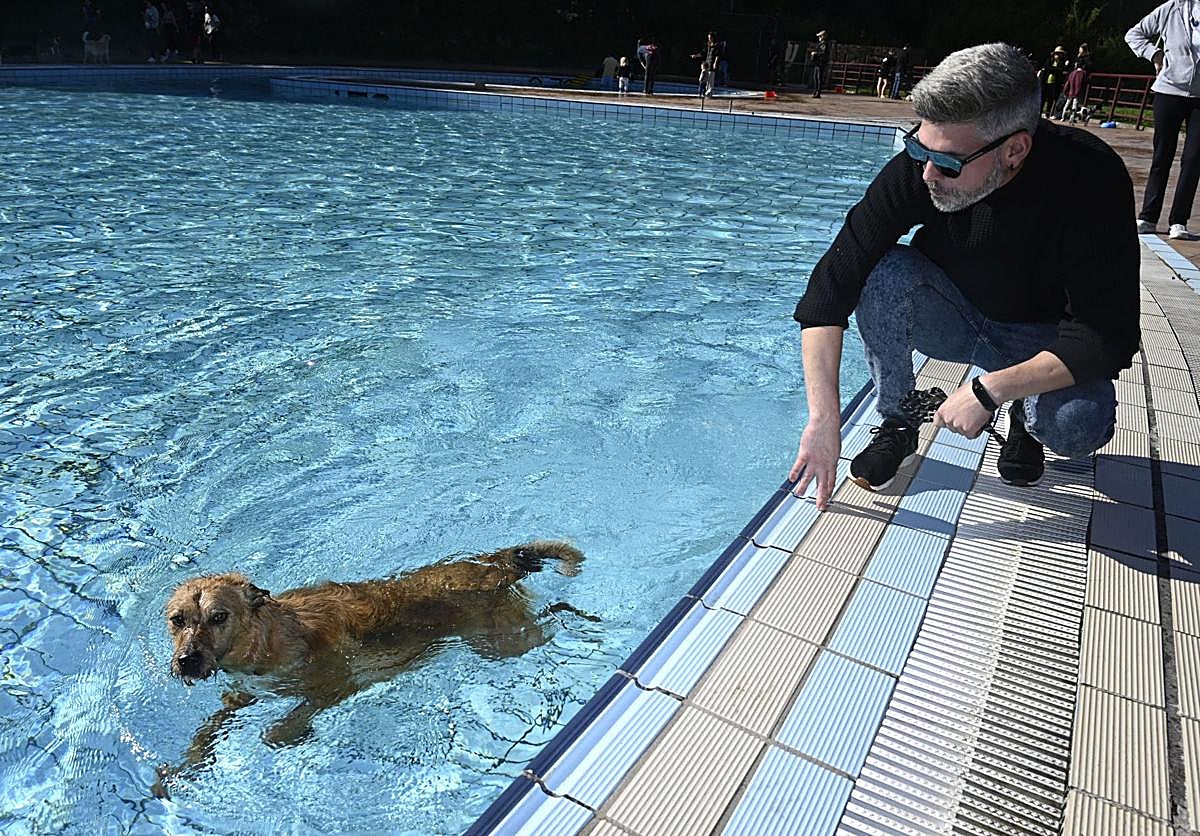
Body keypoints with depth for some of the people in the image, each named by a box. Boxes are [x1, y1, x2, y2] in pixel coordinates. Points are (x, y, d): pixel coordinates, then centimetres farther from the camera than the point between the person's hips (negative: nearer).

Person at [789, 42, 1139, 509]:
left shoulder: (1090, 179, -28)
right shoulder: (919, 167, -25)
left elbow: (1106, 338, -26)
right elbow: (831, 286, -29)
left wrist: (988, 390, -35)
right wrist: (823, 419, -35)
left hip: (1043, 342, -1)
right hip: (955, 317, 2)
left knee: (1079, 427, -32)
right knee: (882, 271, -28)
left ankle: (1025, 419, 5)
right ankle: (897, 424, -10)